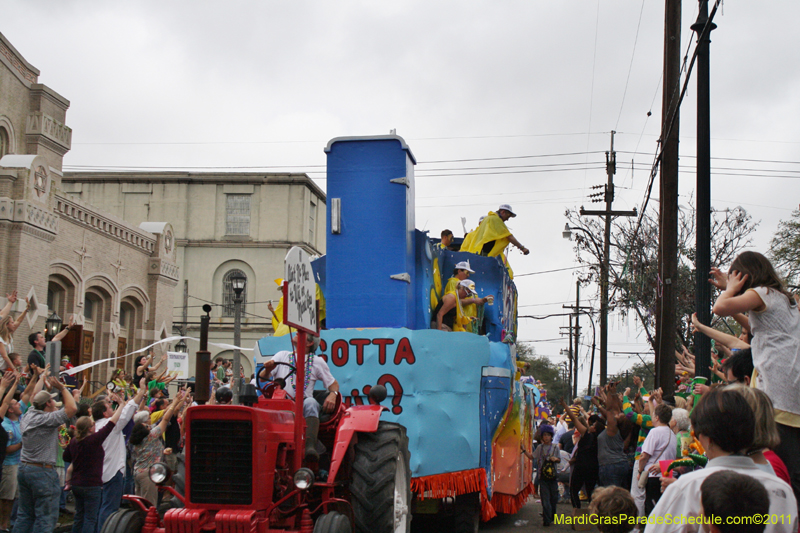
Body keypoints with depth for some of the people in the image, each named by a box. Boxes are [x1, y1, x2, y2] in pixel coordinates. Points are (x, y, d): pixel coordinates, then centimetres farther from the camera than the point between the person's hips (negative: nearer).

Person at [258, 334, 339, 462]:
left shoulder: (317, 362, 20)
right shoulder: (282, 356, 22)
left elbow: (333, 383, 19)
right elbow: (263, 378, 14)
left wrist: (333, 395, -5)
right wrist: (267, 370, -11)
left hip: (304, 403, -1)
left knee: (311, 403, -36)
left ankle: (310, 446, -51)